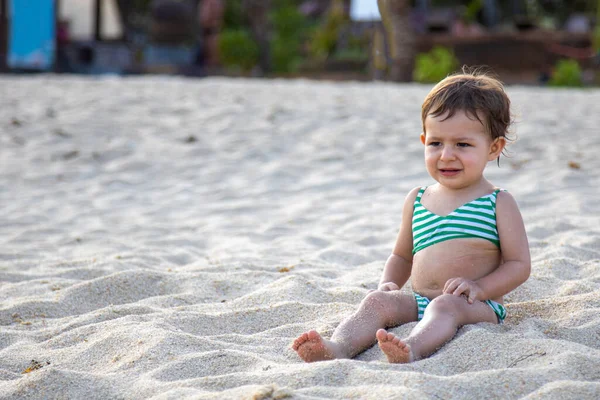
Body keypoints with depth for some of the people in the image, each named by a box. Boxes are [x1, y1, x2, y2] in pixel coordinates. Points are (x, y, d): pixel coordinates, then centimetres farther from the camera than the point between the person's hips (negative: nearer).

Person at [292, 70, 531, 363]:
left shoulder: (498, 204, 2)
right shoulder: (416, 201, 17)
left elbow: (520, 264, -1)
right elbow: (402, 255, 28)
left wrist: (479, 287, -17)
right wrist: (389, 282, 6)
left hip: (479, 307, -5)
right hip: (420, 302, 5)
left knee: (445, 306, -36)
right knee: (378, 302, -20)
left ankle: (412, 349, -63)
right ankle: (339, 347, -44)